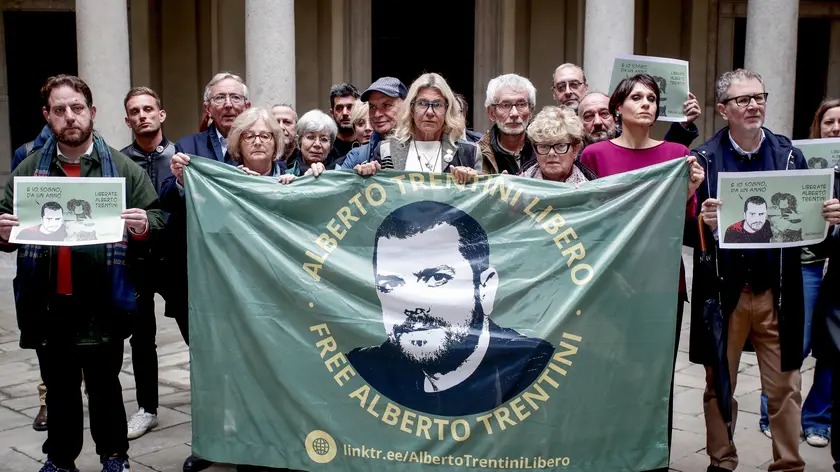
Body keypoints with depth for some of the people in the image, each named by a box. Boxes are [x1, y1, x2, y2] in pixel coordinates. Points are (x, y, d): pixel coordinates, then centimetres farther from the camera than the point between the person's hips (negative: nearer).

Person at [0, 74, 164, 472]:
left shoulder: (123, 167, 2)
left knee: (104, 386, 9)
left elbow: (157, 222, 2)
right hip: (47, 303, 2)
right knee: (59, 388, 15)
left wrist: (143, 226, -19)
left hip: (101, 303, -2)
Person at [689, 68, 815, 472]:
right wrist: (704, 223, -26)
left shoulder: (790, 155, 4)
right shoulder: (704, 160, -3)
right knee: (719, 388, 12)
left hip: (776, 291, 1)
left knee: (784, 388, 7)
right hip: (723, 292, -1)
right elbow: (686, 231, -4)